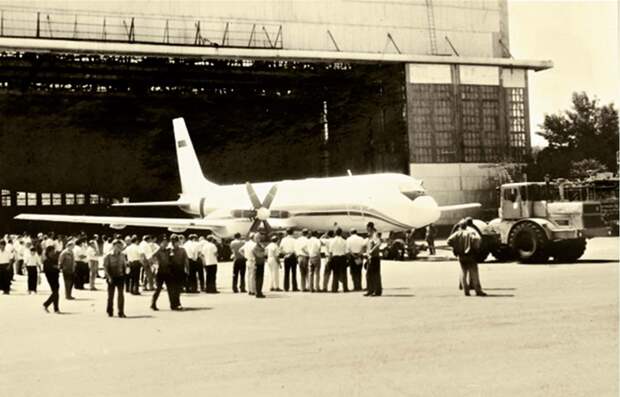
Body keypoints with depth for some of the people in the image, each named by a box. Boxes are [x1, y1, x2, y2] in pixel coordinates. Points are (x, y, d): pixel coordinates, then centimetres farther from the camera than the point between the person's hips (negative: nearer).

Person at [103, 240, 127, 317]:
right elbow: (105, 267, -9)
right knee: (111, 295, 7)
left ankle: (121, 312, -1)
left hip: (120, 277, 2)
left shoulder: (122, 256, 5)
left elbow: (124, 266, 16)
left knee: (121, 294, -5)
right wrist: (109, 276, -19)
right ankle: (110, 312, 22)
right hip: (112, 278, -2)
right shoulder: (108, 257, -6)